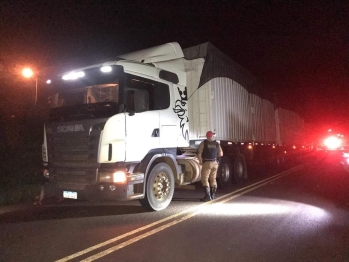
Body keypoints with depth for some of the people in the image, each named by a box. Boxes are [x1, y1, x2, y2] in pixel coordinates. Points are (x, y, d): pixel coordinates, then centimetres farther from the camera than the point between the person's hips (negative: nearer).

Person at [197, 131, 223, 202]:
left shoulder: (203, 143, -4)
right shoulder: (217, 144, 8)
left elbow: (199, 154, -12)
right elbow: (221, 154, 8)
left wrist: (201, 161, 1)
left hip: (207, 163, -5)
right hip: (215, 163, 5)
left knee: (205, 179, -1)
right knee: (213, 179, 17)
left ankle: (207, 196, -9)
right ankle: (213, 195, 24)